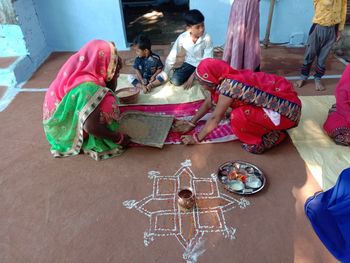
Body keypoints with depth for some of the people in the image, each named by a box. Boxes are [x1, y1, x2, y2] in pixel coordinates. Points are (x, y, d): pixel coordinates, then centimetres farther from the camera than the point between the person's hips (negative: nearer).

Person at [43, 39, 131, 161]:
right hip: (68, 131, -8)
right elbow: (91, 126, -36)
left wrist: (114, 71, -2)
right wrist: (119, 138, -26)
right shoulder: (88, 86, -34)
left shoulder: (80, 71, -7)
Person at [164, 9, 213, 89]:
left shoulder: (207, 38, -23)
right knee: (175, 81, -22)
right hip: (189, 63, 0)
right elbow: (171, 57, -11)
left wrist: (193, 76, -25)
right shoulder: (182, 37, -17)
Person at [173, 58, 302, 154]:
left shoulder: (229, 86, -27)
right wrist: (191, 123, 11)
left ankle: (272, 136, -3)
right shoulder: (223, 80, -2)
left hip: (287, 110, -9)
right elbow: (208, 103, 9)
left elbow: (215, 118, -19)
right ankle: (269, 127, 15)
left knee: (239, 117, -26)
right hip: (277, 98, 9)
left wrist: (196, 138, -9)